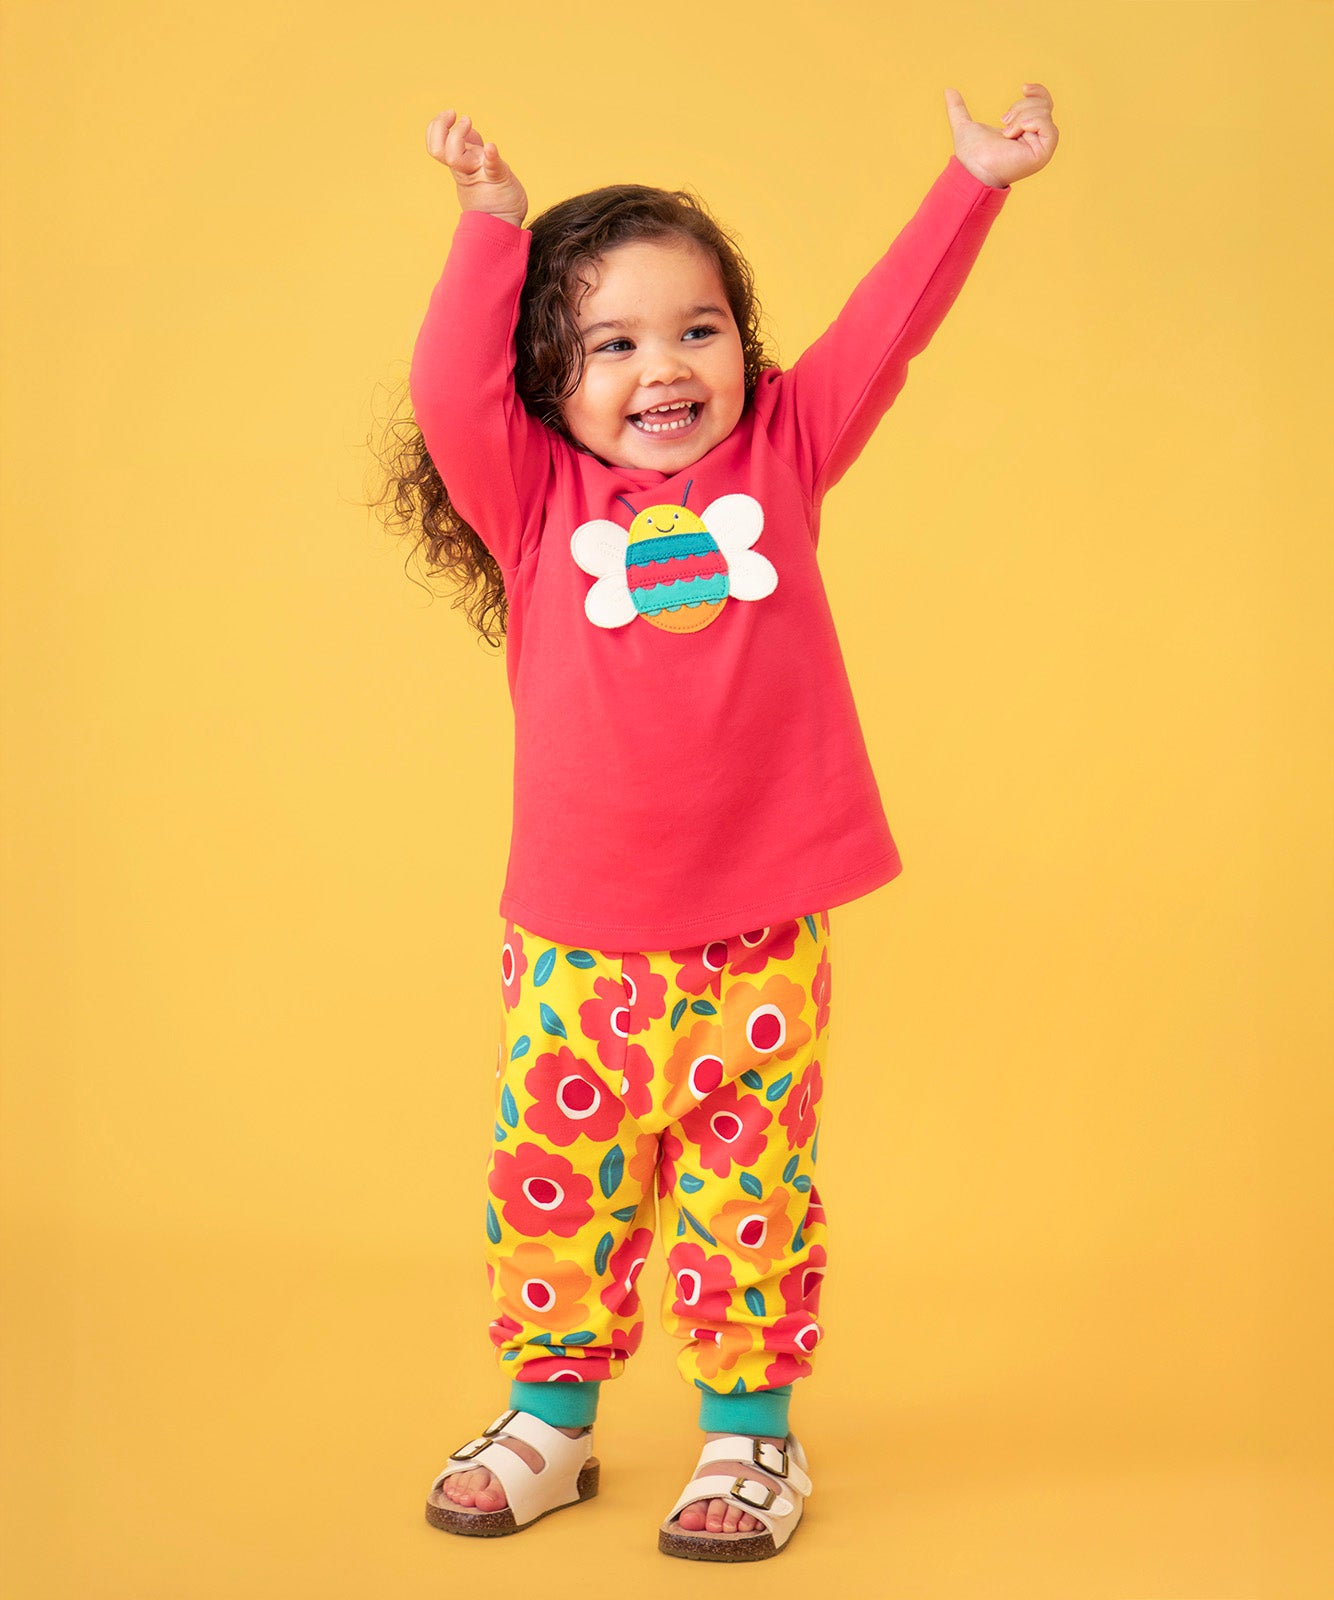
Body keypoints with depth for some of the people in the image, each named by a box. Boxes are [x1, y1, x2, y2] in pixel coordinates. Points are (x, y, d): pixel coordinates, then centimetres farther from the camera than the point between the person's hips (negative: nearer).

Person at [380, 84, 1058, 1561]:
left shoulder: (778, 458, 6)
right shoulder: (536, 500, 2)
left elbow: (881, 330, 5)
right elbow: (451, 390, -11)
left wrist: (975, 180, 1)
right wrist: (492, 225, -15)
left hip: (762, 926, 0)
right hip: (576, 937, 0)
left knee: (750, 1185, 7)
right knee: (556, 1177, 8)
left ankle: (750, 1431, 21)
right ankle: (551, 1414, 26)